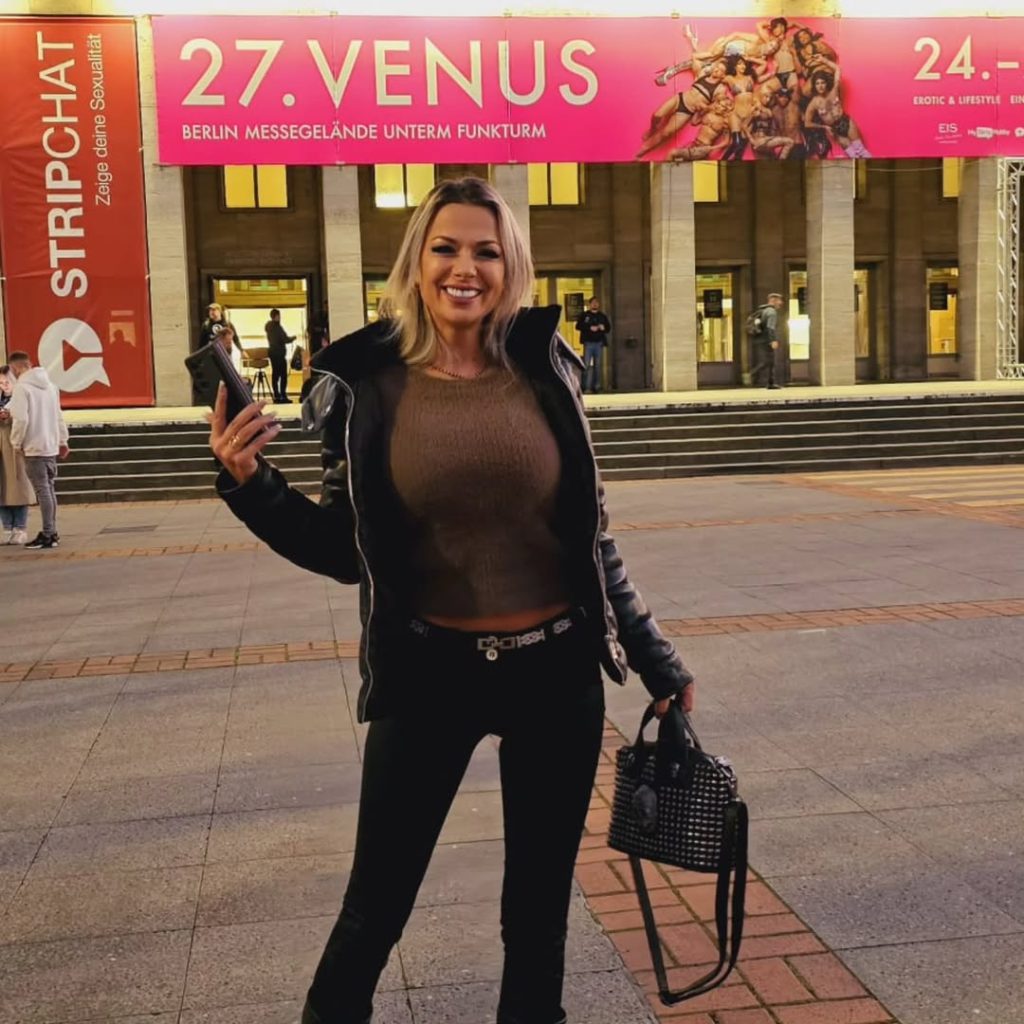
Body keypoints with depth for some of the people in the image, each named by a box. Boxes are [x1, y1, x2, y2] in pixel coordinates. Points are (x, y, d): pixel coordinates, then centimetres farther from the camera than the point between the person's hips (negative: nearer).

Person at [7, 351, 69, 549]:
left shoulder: (22, 388, -12)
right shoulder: (50, 384, 11)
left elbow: (21, 419, -19)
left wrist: (16, 443, -7)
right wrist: (62, 440, 21)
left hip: (34, 448, -7)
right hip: (51, 446, 7)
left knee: (42, 491, -6)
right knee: (49, 489, 13)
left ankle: (47, 534, -5)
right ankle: (52, 532, 17)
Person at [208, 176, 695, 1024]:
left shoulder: (544, 367, -2)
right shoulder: (366, 385, -6)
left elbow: (593, 537, 5)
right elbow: (344, 552, 0)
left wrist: (654, 656, 8)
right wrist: (250, 484, -14)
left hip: (557, 670, 2)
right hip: (430, 671, -1)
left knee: (541, 905, 17)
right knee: (377, 905, 9)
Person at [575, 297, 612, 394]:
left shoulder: (602, 316, 15)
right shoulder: (584, 315, 5)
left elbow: (608, 327, 14)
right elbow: (578, 326, -6)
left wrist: (603, 327, -9)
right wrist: (590, 328, -17)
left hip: (599, 343, 3)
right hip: (588, 343, -3)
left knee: (598, 365, 6)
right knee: (587, 365, -9)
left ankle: (596, 386, 11)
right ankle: (587, 387, -10)